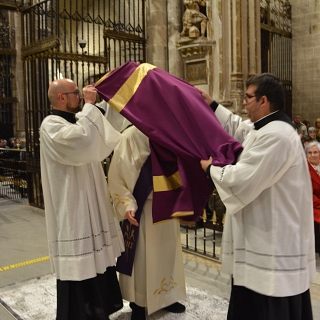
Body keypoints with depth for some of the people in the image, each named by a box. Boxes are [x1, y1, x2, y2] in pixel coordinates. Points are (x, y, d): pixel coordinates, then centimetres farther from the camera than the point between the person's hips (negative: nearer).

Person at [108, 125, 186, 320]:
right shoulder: (131, 136, -12)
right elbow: (116, 175, -12)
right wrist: (127, 205, -22)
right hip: (142, 208, -5)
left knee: (167, 251, 17)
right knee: (141, 256, 6)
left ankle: (166, 297, 36)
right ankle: (138, 303, 25)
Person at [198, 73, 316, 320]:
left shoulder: (274, 135, -25)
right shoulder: (268, 128, 9)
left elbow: (242, 179, -27)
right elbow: (237, 128, 28)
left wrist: (211, 168, -9)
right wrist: (212, 105, 28)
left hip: (272, 241, -11)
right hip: (270, 236, 11)